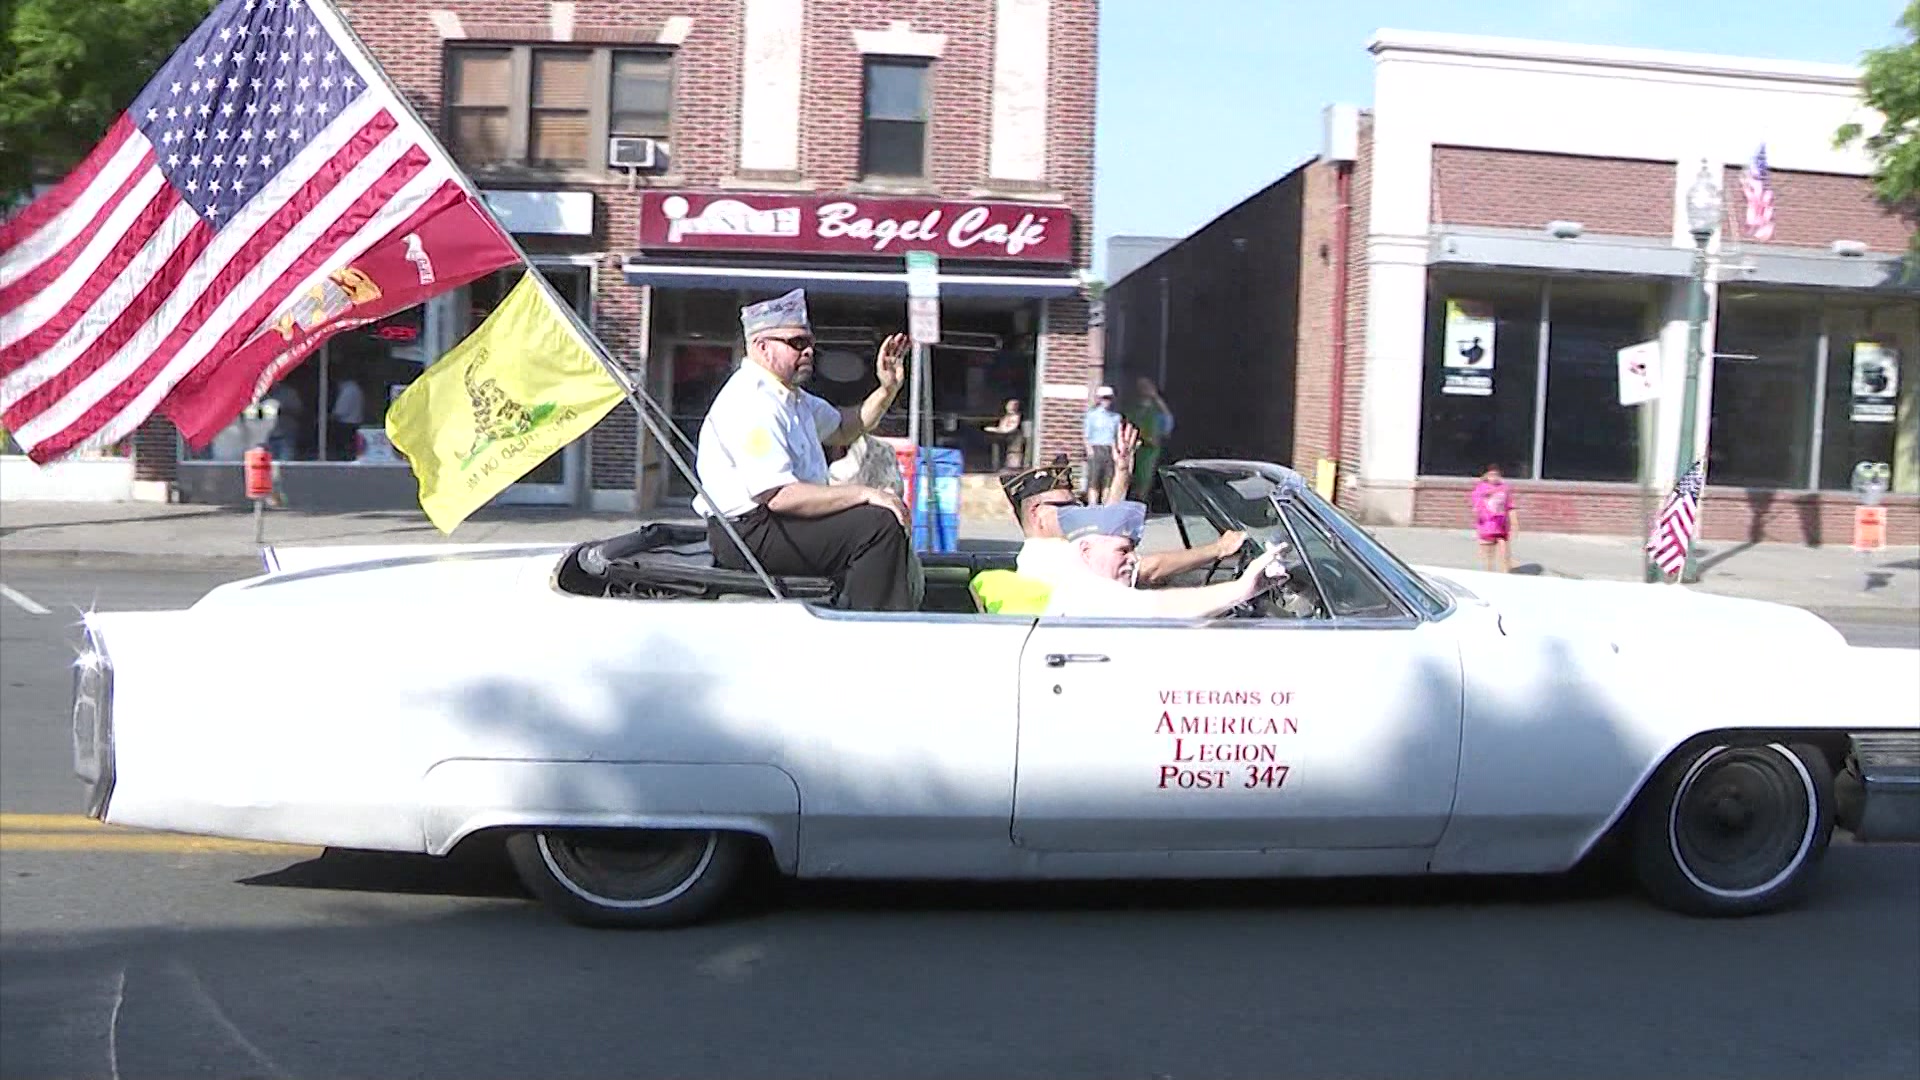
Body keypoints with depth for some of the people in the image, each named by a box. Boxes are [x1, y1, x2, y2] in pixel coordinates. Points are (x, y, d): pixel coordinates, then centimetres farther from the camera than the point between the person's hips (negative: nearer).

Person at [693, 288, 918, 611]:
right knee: (878, 524, -21)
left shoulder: (790, 396, 15)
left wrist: (887, 390, 15)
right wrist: (863, 493, -23)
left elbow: (842, 429, 31)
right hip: (750, 533, -11)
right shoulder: (752, 403, -19)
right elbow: (779, 496, -27)